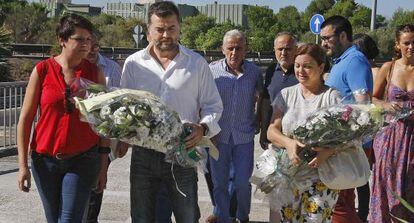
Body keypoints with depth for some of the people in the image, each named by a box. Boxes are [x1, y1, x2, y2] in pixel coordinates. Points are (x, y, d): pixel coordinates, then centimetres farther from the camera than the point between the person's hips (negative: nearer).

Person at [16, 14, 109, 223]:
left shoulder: (95, 72, 0)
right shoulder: (42, 70, -4)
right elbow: (25, 119, -1)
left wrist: (103, 165, 2)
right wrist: (23, 164, -4)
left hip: (83, 160, 0)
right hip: (45, 160, 1)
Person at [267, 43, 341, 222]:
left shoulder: (332, 97, -2)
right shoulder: (286, 94, 9)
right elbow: (271, 131, 4)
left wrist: (328, 151, -25)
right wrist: (288, 142, -18)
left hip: (321, 179, -3)